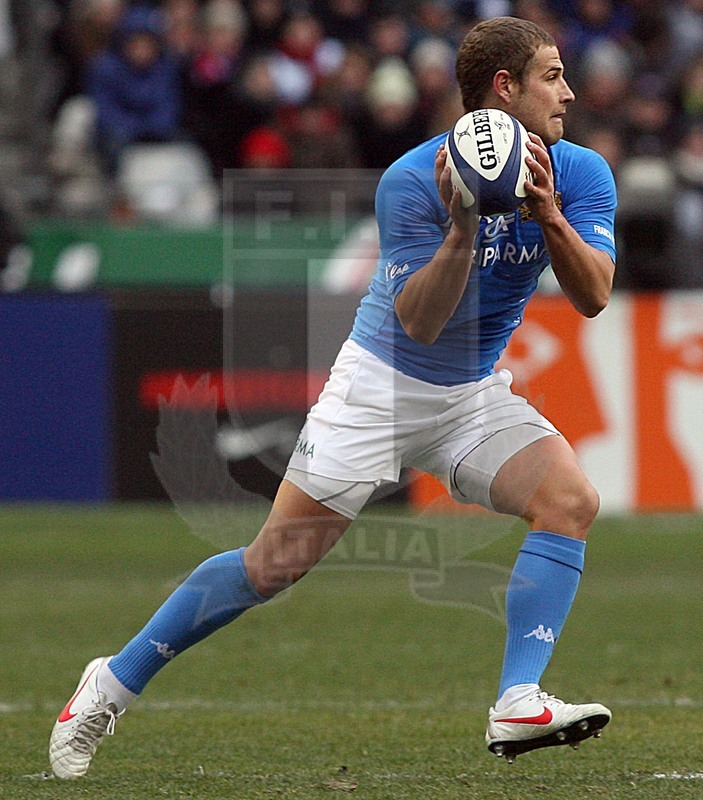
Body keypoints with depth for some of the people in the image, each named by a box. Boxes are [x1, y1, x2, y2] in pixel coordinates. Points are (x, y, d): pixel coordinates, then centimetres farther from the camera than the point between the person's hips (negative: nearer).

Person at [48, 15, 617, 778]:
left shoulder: (582, 174, -7)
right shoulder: (410, 181, -22)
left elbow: (593, 296, -17)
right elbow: (418, 322, -26)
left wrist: (549, 216, -33)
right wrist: (461, 229, -40)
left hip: (476, 394, 4)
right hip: (381, 385, -4)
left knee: (571, 499, -23)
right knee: (276, 561, -6)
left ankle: (518, 708, -26)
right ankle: (115, 682, 11)